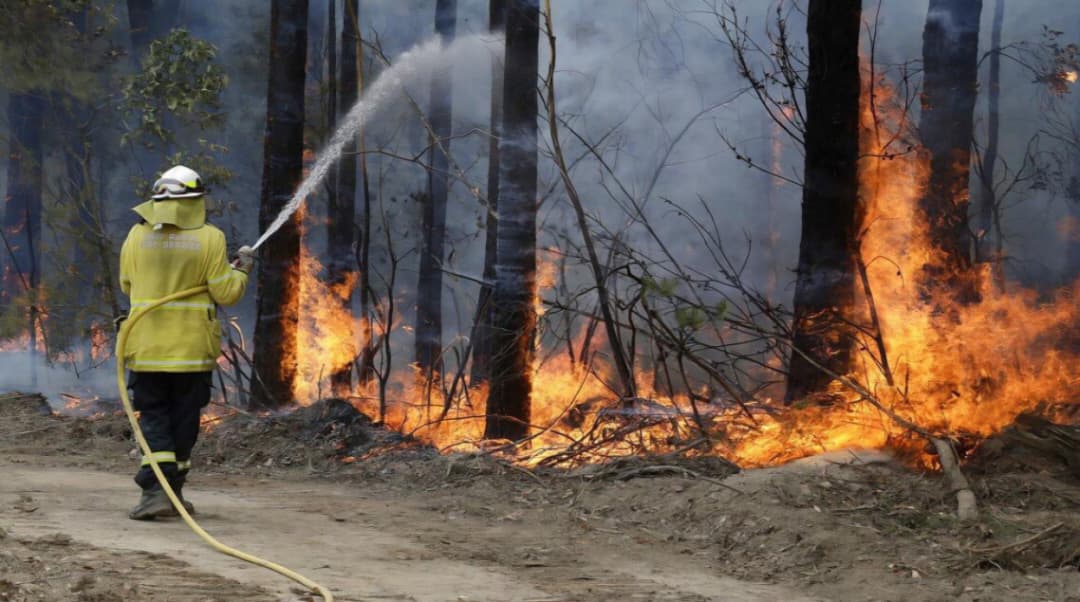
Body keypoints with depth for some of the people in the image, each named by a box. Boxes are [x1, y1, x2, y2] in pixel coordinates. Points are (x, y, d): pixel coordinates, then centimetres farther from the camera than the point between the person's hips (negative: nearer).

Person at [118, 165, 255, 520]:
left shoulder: (138, 236, -1)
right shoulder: (209, 239, -8)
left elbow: (128, 286, 11)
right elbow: (225, 293, -6)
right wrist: (241, 269, 12)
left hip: (148, 345, 1)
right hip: (192, 346, -1)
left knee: (153, 417, 5)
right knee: (183, 419, 11)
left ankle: (156, 489, -11)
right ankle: (173, 489, 17)